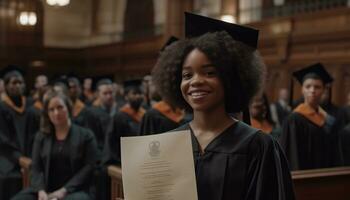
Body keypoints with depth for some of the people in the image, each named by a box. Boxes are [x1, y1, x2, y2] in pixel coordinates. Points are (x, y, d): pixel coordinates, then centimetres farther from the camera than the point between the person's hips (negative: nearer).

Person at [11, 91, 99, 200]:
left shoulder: (85, 135, 5)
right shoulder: (41, 136, 16)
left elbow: (89, 167, -4)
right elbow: (36, 167, 8)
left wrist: (64, 190, -13)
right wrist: (41, 190, -12)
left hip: (74, 190, -3)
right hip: (46, 189, 4)